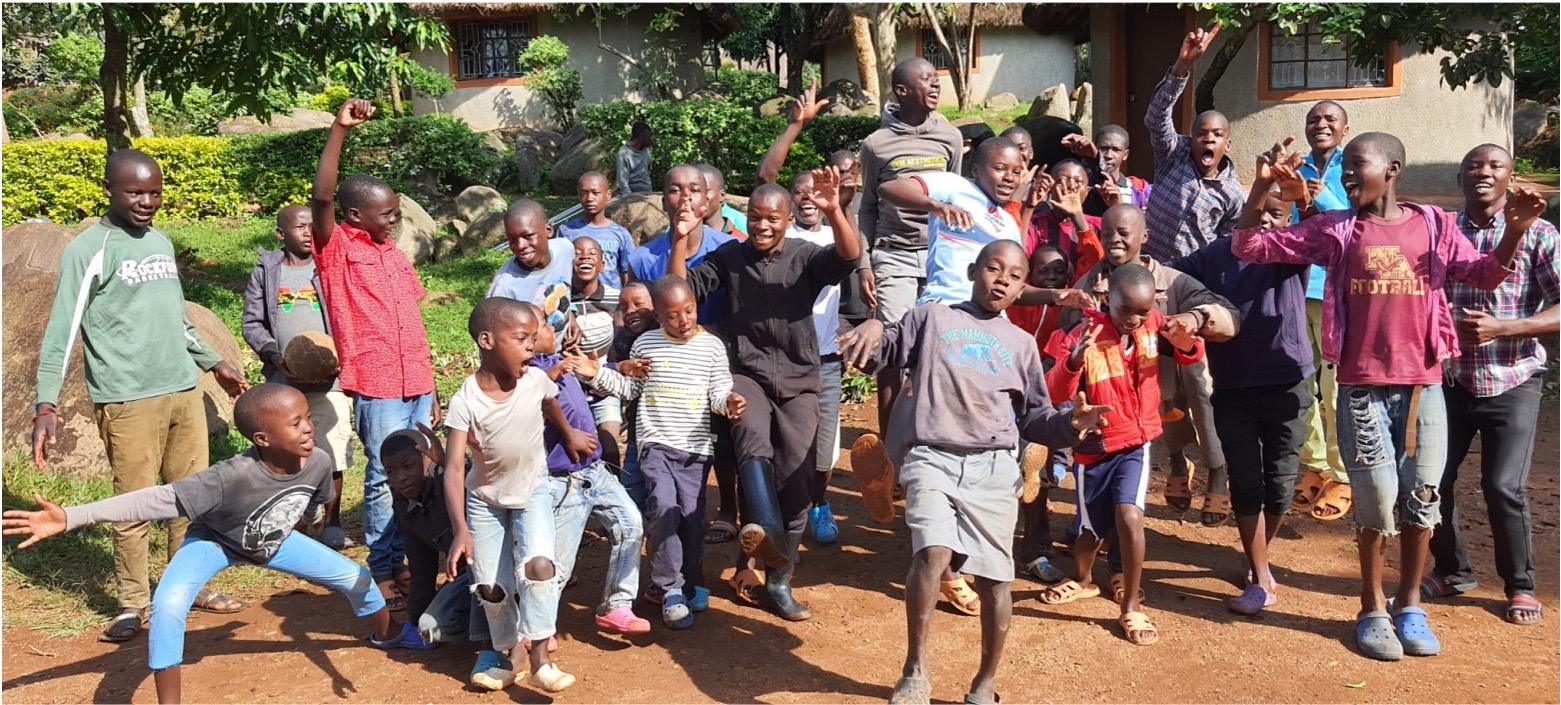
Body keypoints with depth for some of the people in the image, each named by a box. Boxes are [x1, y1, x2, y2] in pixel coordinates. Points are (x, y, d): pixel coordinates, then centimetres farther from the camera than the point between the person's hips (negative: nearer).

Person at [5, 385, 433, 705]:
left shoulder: (318, 462, -29)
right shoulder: (235, 477, -44)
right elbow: (160, 500, -46)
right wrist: (71, 518, -53)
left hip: (273, 541, 5)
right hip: (215, 542, -4)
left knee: (355, 578, 8)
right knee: (168, 605, -33)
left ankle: (388, 635, 43)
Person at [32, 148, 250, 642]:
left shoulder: (161, 242, 12)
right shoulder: (89, 250, -8)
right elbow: (62, 331, -12)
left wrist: (214, 363, 27)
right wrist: (46, 404, -19)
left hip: (184, 392, 7)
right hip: (127, 401, -6)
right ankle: (134, 604, 15)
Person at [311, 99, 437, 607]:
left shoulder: (395, 256, 15)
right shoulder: (337, 250, -3)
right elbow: (321, 198, -23)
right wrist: (339, 130, -28)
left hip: (416, 384, 7)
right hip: (376, 386, -6)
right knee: (385, 479, -1)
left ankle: (407, 560, 23)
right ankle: (382, 571, 10)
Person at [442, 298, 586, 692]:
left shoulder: (536, 381, -18)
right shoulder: (466, 400, -26)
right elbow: (454, 468, -29)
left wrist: (569, 436, 26)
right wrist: (460, 530, -38)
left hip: (532, 491, 1)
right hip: (485, 498, 0)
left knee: (538, 564, -20)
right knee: (490, 587, 2)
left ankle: (539, 659, -10)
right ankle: (509, 649, 28)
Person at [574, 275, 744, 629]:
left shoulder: (713, 346, 3)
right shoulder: (645, 344, 7)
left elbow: (719, 393, 2)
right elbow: (630, 390, 14)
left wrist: (729, 402, -20)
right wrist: (599, 374, 1)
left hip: (696, 447, 1)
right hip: (656, 444, 0)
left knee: (691, 517, -2)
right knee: (664, 509, -18)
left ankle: (686, 586, 18)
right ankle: (671, 590, -6)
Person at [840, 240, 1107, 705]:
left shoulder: (1020, 344, 18)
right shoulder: (931, 318, 13)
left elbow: (1034, 418, 17)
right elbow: (880, 356, 9)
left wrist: (1069, 423, -3)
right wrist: (871, 335, -13)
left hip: (993, 469, 3)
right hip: (933, 460, -2)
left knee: (994, 577, 2)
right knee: (933, 553, -25)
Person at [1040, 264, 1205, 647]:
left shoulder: (1154, 324, -8)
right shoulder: (1085, 334, -19)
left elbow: (1189, 357, 7)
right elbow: (1056, 392, -23)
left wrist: (1187, 344, -18)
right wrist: (1075, 358, -43)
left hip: (1136, 442, 1)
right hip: (1094, 445, -1)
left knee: (1129, 516, -20)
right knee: (1093, 527, 14)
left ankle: (1131, 606, -3)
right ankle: (1082, 580, 47)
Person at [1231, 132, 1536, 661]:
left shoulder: (1434, 224, 6)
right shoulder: (1334, 230, 2)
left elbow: (1484, 275, 4)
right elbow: (1249, 247, -1)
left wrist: (1513, 230, -13)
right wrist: (1263, 186, -14)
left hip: (1422, 384, 2)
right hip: (1362, 387, -2)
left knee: (1422, 497, 6)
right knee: (1377, 499, -1)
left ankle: (1409, 605, 24)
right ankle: (1373, 610, 17)